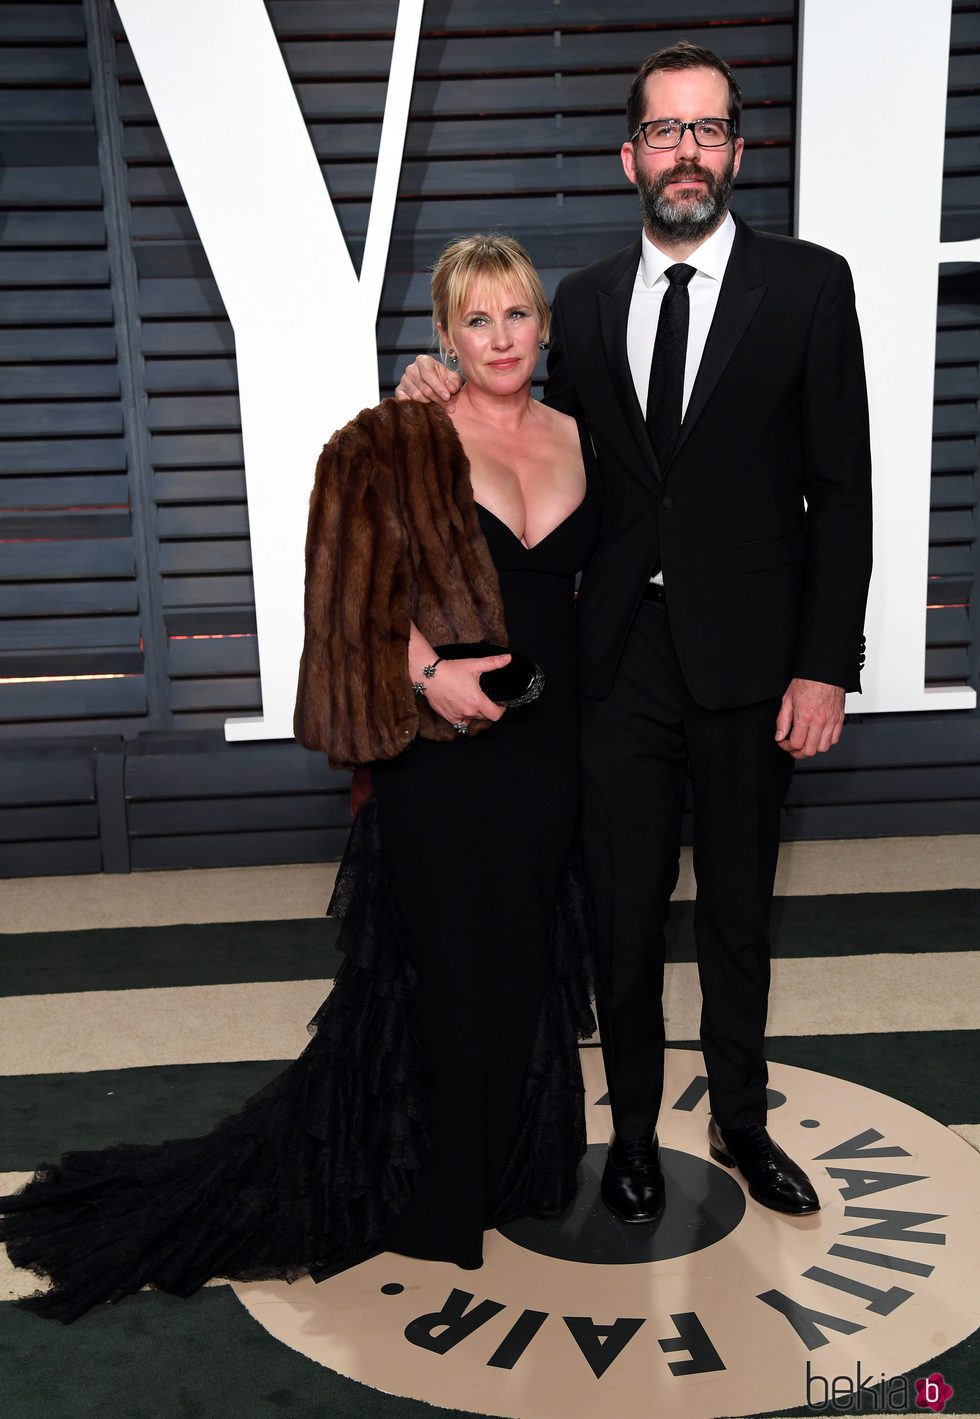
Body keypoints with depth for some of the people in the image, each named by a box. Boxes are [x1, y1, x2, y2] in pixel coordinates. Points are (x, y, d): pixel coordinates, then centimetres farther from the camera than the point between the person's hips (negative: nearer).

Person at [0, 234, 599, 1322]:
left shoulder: (578, 440, 9)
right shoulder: (400, 442, -6)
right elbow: (363, 584, -9)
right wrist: (429, 669, -21)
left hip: (548, 739, 5)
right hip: (442, 743, -5)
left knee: (531, 949, 15)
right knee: (448, 955, 5)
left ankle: (513, 1158, 36)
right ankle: (434, 1191, 26)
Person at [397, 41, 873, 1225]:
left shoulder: (808, 285, -2)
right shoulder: (584, 303, 7)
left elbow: (840, 492, -4)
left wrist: (827, 669, -10)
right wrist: (458, 406, -2)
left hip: (748, 661, -2)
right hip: (620, 659, 2)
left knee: (737, 909, 14)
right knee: (625, 911, 11)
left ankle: (739, 1119, 37)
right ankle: (635, 1127, 32)